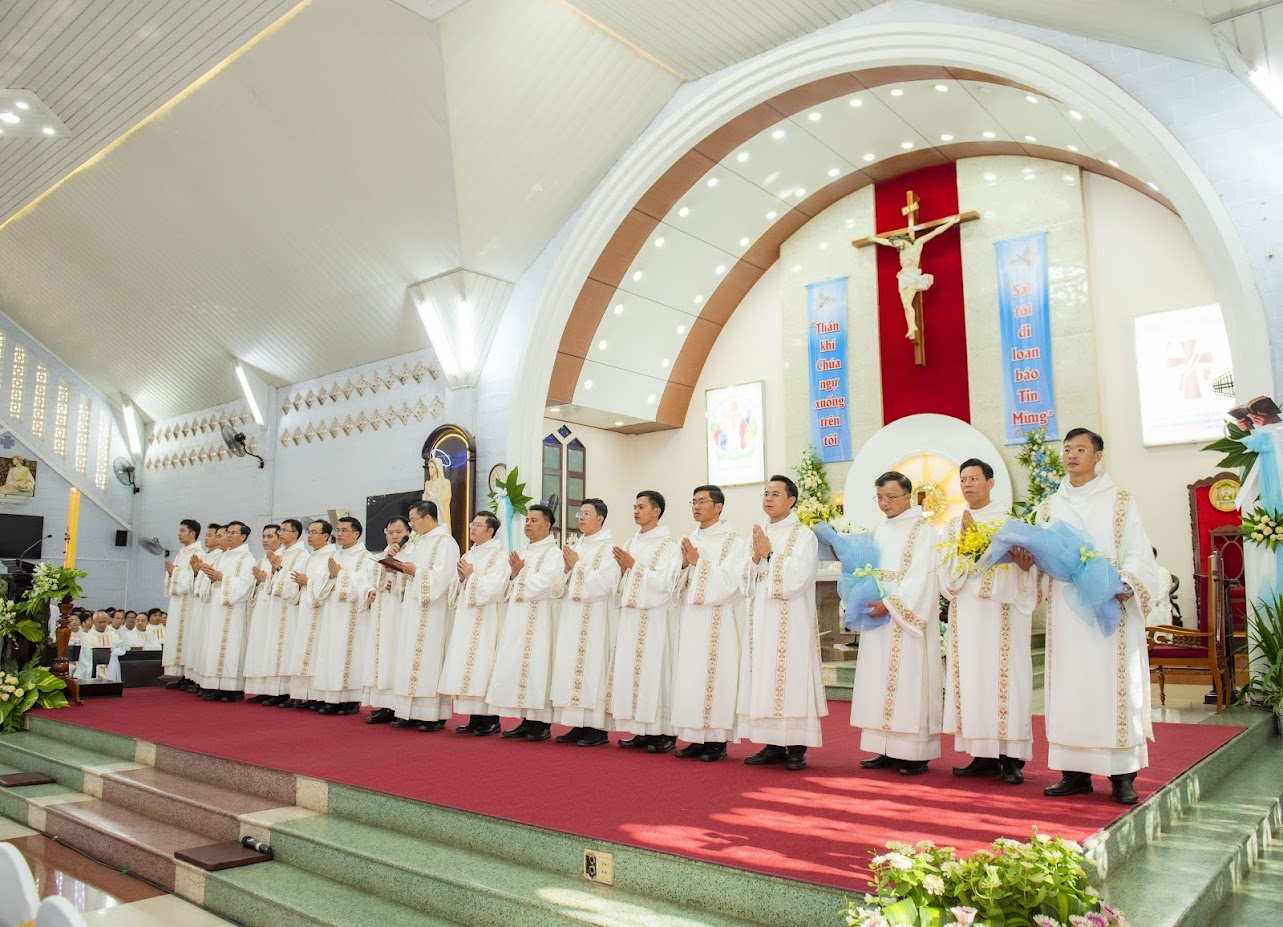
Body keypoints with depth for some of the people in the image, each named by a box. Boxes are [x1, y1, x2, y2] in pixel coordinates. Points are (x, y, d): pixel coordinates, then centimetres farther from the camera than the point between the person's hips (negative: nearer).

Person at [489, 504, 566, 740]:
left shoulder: (553, 553, -5)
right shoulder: (524, 553, 19)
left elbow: (542, 584, -17)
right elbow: (512, 589, 18)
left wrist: (520, 573, -5)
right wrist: (513, 576, -2)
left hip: (538, 619, -8)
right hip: (517, 620, 8)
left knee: (536, 667, -7)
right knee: (516, 668, 6)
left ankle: (542, 723, -1)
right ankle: (527, 721, 12)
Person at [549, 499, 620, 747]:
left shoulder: (608, 548, -5)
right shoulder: (574, 547, 17)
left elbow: (604, 582, -18)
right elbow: (564, 586, 18)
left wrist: (577, 566, -11)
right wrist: (566, 568, -2)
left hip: (594, 620, -8)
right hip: (571, 618, 8)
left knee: (592, 667, -7)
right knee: (571, 667, 6)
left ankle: (598, 729, -1)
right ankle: (579, 726, 12)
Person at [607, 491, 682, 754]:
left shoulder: (669, 545, -4)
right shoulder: (631, 544, 15)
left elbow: (665, 583, -15)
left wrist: (634, 565, -14)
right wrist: (623, 568, -3)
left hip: (655, 618, -7)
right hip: (631, 616, 7)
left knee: (655, 669, -6)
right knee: (632, 671, 5)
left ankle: (665, 732, 2)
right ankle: (643, 731, 12)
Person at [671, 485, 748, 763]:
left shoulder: (733, 542, -2)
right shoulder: (688, 541, 14)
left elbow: (729, 582, -13)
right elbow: (676, 584, 12)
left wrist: (698, 562, -14)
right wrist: (683, 565, -7)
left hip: (719, 622, -6)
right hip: (690, 620, 6)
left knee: (716, 676, -5)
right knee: (690, 675, 4)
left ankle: (718, 741, 3)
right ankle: (697, 739, 12)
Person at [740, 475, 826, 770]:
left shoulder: (804, 535, -3)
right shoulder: (757, 536, 15)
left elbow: (797, 579, -14)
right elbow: (748, 584, 12)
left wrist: (770, 555, -10)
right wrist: (756, 559, -5)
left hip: (791, 622, -6)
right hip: (761, 621, 6)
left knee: (791, 677, -5)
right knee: (763, 678, 5)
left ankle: (797, 747, 4)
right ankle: (773, 745, 14)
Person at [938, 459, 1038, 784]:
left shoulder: (1010, 519, 4)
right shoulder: (954, 524, 15)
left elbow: (1021, 562, -6)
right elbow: (946, 571, 4)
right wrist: (964, 540, -8)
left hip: (1000, 612, -4)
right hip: (965, 614, 4)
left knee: (1004, 676, -5)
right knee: (970, 677, 2)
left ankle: (1011, 757, 1)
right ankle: (983, 755, 8)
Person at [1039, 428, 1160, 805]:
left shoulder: (1120, 501, 4)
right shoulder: (1050, 506, 13)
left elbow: (1138, 552, -3)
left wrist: (1128, 585, -21)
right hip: (1066, 609, 3)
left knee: (1113, 686, -2)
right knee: (1069, 687, 3)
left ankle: (1122, 775, 6)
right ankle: (1076, 772, 10)